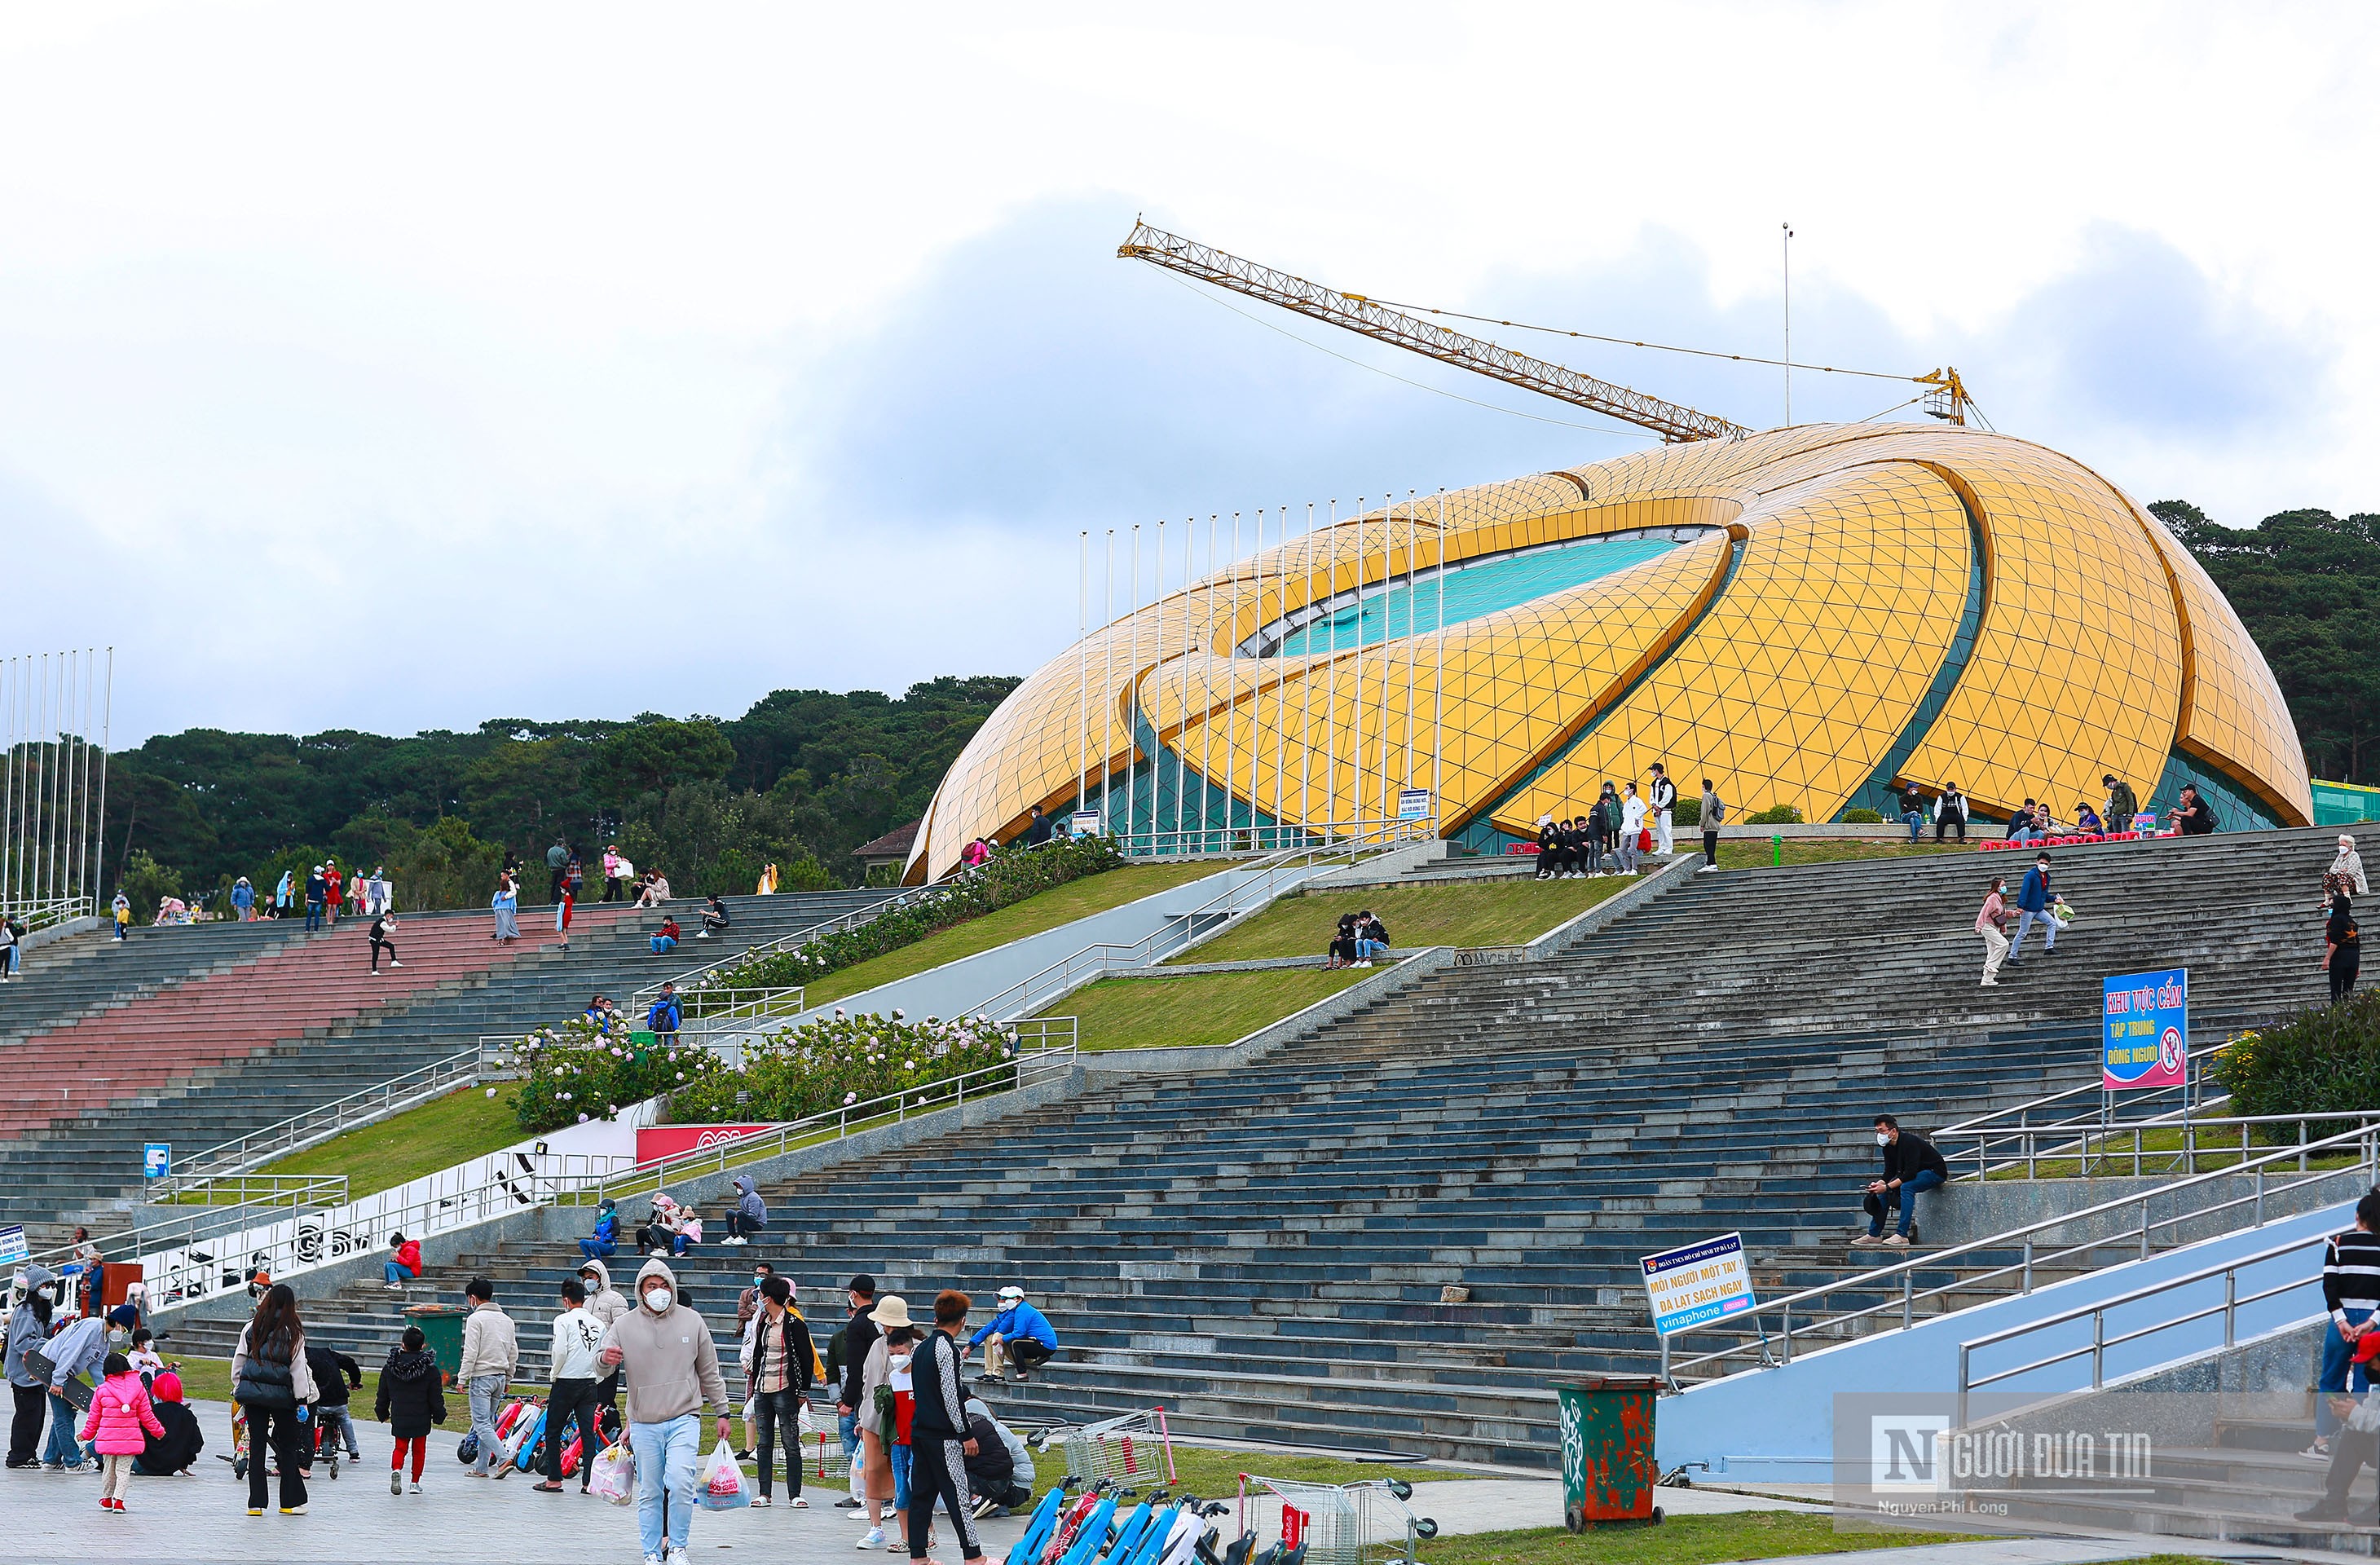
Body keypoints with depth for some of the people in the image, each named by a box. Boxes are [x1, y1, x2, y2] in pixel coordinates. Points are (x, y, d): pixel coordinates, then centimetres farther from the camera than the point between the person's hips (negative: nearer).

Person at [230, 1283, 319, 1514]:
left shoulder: (252, 1327, 3)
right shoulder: (293, 1332, -4)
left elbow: (238, 1361, 6)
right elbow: (298, 1368, -4)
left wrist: (239, 1390, 16)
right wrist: (302, 1400, -1)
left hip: (252, 1392, 2)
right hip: (281, 1396, -2)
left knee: (256, 1446, 5)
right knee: (288, 1447, 9)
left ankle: (256, 1503, 4)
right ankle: (290, 1502, 12)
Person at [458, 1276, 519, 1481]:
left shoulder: (476, 1318, -10)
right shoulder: (507, 1320, 12)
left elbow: (470, 1353, -15)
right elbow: (513, 1353, 15)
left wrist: (462, 1379, -11)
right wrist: (508, 1379, 23)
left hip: (481, 1377, -7)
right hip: (500, 1377, 7)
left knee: (482, 1424, -8)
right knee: (488, 1422, 14)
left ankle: (504, 1459, -24)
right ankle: (481, 1467, 17)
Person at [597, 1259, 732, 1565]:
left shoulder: (692, 1322, 5)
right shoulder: (624, 1325, 3)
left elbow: (710, 1373, 12)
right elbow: (602, 1362, -1)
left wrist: (722, 1412, 14)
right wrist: (605, 1358, -26)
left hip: (683, 1419, -1)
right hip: (644, 1423, 1)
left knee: (680, 1483, -16)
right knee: (649, 1492, 6)